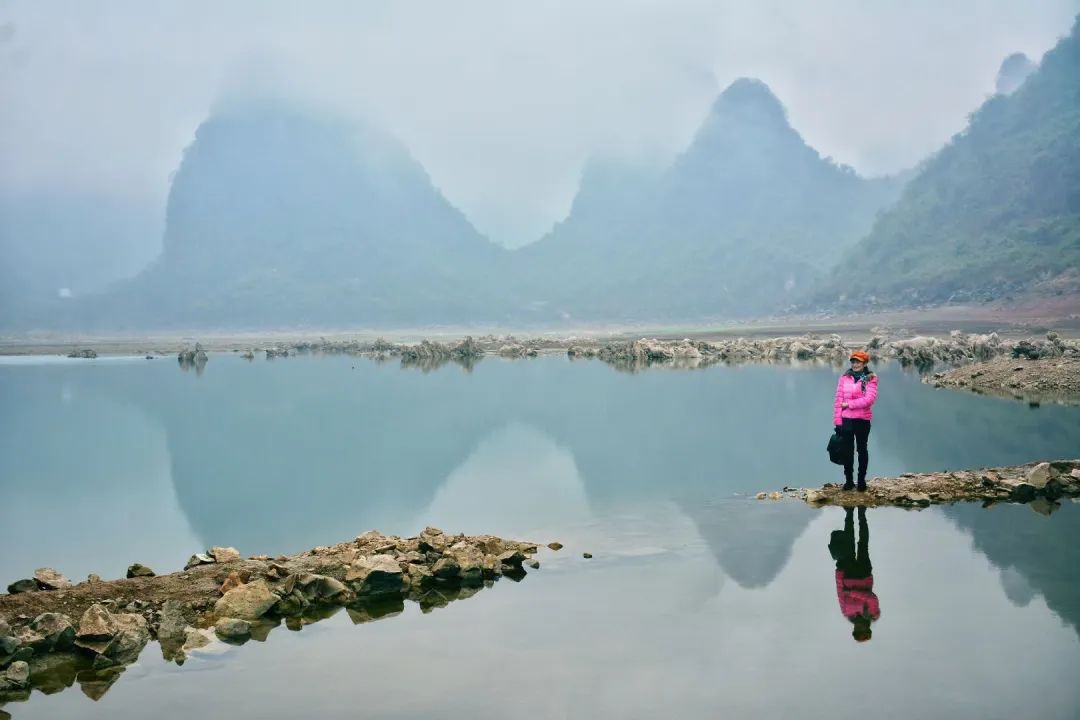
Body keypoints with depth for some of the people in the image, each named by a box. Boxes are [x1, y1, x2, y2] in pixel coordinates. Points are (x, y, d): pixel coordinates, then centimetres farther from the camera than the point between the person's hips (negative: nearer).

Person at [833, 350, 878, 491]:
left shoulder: (871, 379, -4)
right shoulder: (844, 378, 2)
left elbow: (869, 399, -16)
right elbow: (838, 400, 1)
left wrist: (849, 404, -14)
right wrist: (837, 421, -3)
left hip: (862, 420, -2)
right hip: (846, 420, 2)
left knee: (862, 449, 10)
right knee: (848, 450, 9)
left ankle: (862, 480, 18)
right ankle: (848, 480, 17)